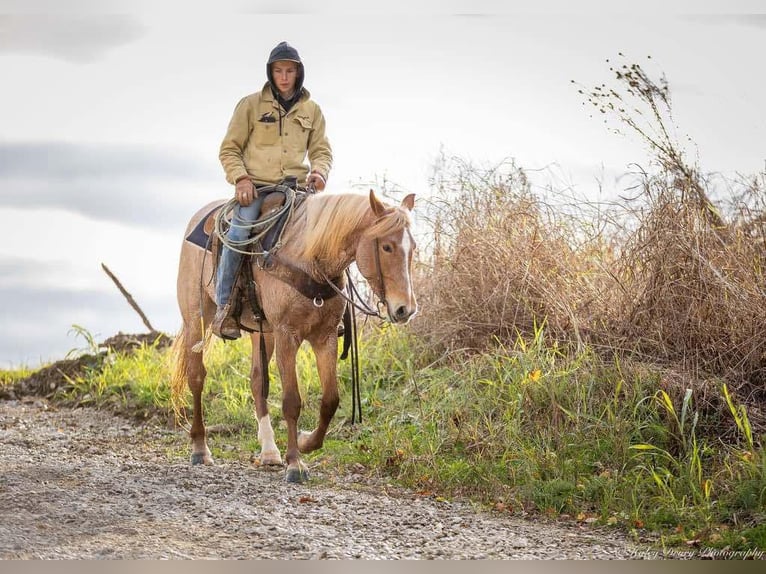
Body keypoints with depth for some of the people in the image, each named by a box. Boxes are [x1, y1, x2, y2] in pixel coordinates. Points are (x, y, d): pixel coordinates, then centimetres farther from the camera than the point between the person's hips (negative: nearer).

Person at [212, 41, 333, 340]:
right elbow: (229, 149, 6)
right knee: (240, 232, -28)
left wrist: (319, 172, -6)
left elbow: (321, 150, 17)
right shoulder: (251, 104, 5)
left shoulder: (311, 110, 14)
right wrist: (240, 178, -10)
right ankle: (224, 306, -18)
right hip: (255, 187, -3)